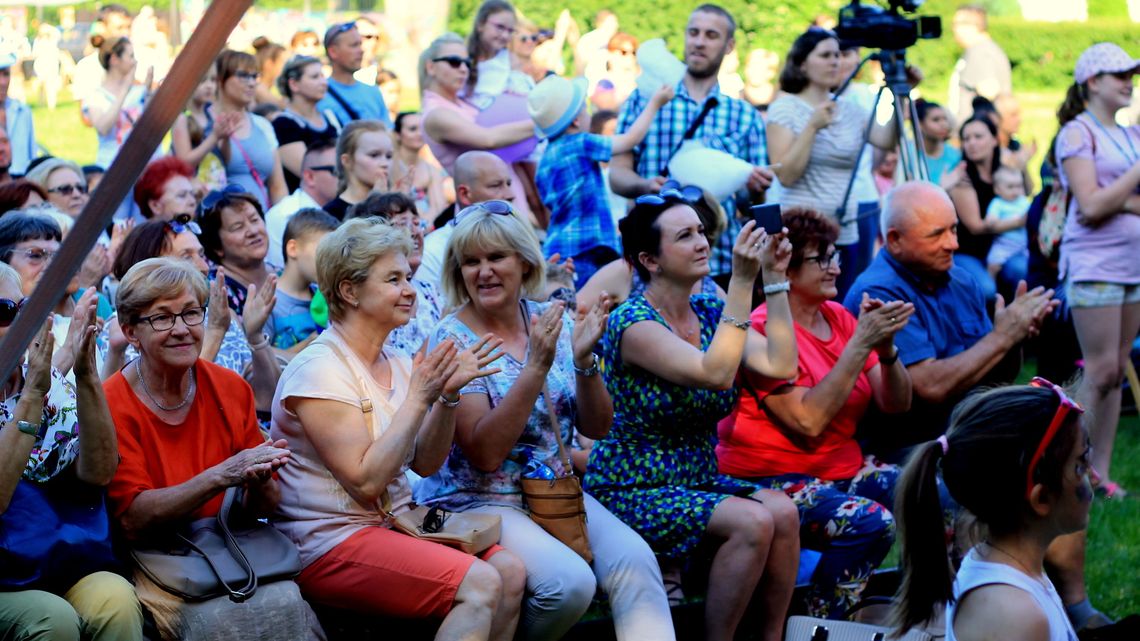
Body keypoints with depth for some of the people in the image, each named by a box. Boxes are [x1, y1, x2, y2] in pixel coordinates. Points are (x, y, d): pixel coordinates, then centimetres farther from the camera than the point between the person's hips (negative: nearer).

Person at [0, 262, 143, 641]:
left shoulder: (53, 386, 7)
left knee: (115, 600, -27)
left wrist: (87, 377, -15)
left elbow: (98, 472, -5)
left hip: (78, 568, 3)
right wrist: (31, 397, -23)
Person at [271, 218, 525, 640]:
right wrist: (418, 398, -21)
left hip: (395, 524, 8)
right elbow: (365, 482, -20)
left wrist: (448, 394, -6)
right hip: (328, 544, -8)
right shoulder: (319, 370, -14)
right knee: (480, 584, -23)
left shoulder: (397, 364, 10)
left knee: (510, 572, -11)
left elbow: (425, 463, 8)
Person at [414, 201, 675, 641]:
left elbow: (596, 428, 4)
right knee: (570, 581, -28)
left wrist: (583, 359, -14)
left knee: (634, 558, -25)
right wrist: (536, 365, -25)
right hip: (478, 501, -4)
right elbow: (484, 453, -18)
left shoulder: (554, 320, 4)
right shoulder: (454, 339, -10)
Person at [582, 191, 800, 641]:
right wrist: (742, 281, -30)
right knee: (752, 522, -26)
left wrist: (775, 278, -9)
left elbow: (780, 365, -8)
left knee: (783, 513, -19)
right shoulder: (633, 323, -15)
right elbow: (714, 373, -30)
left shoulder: (709, 313, 7)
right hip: (632, 493, -7)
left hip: (698, 482, 7)